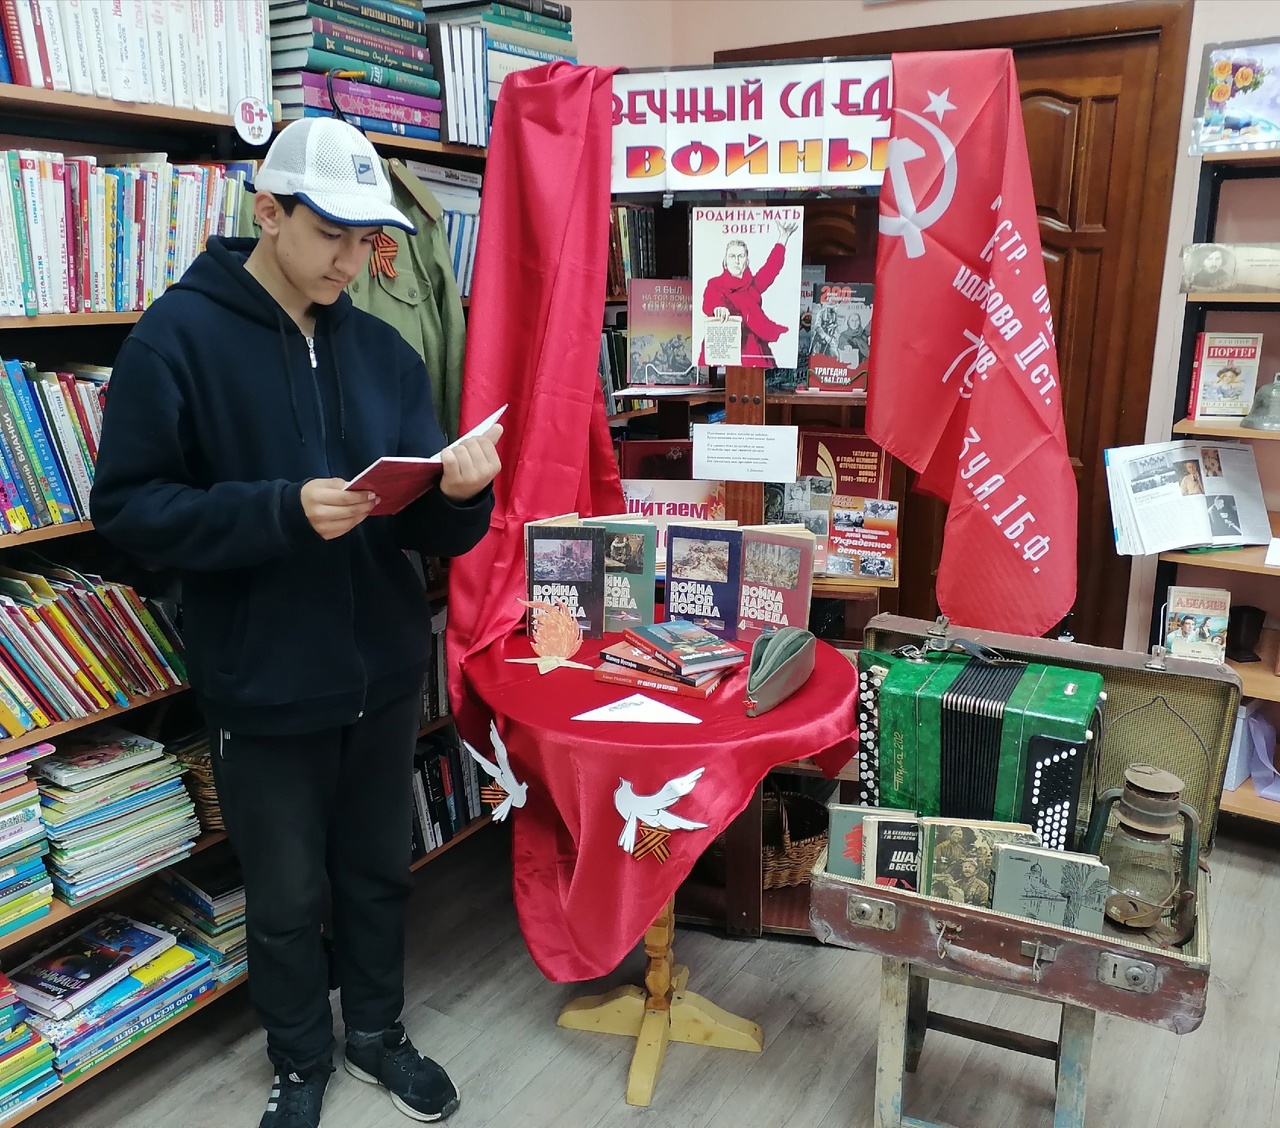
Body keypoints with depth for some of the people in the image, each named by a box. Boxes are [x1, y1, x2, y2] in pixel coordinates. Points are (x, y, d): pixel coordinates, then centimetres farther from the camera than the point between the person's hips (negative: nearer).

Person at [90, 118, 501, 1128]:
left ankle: (378, 1033, 44)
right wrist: (282, 510, -25)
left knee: (379, 872, 19)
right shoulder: (178, 338, -9)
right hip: (263, 688, -4)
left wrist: (460, 490, -20)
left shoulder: (383, 351, 4)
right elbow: (128, 509, -13)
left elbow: (429, 528, 3)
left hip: (385, 673, 4)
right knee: (287, 898, 14)